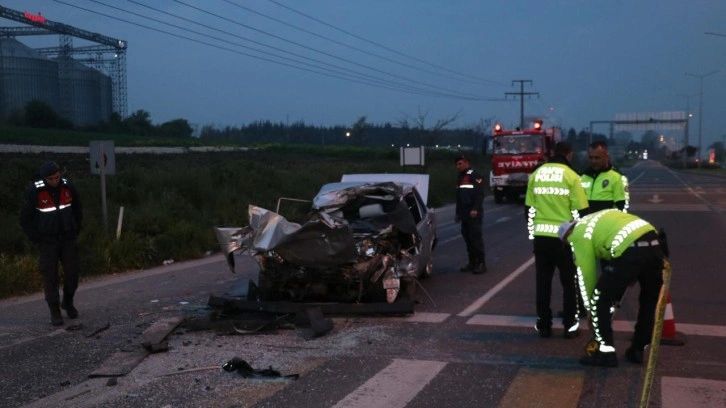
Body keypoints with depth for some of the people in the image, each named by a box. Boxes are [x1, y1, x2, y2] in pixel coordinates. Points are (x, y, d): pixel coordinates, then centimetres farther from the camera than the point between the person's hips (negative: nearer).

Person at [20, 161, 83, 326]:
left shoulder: (68, 187, -5)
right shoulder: (34, 192, -14)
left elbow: (77, 210, 11)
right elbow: (25, 218, -6)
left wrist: (75, 231, 6)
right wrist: (37, 239, -7)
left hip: (68, 238, 3)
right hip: (47, 240, -3)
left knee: (72, 271, 2)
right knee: (50, 275, -3)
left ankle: (68, 302, 25)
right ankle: (55, 311, 6)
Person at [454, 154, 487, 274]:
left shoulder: (475, 176, -8)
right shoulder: (460, 178, 19)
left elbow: (479, 194, -17)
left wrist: (475, 209, -25)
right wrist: (458, 213, 24)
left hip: (474, 213, -8)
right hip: (464, 214, 8)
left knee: (476, 237, -9)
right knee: (467, 237, 8)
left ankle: (481, 263, -7)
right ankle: (472, 262, 15)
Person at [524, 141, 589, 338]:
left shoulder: (536, 174, 6)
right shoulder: (570, 175, -7)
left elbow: (529, 208, 10)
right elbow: (579, 211, -7)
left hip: (541, 236, 4)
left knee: (542, 281, 10)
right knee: (569, 281, 8)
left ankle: (544, 325, 14)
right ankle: (570, 325, 11)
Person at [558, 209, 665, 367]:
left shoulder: (578, 235, 12)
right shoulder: (598, 219, 34)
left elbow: (586, 274, 13)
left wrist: (590, 309, 23)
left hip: (631, 251, -8)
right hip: (654, 243, 8)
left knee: (600, 301, 9)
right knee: (649, 301, 25)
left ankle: (606, 353, 13)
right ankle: (637, 351, 36)